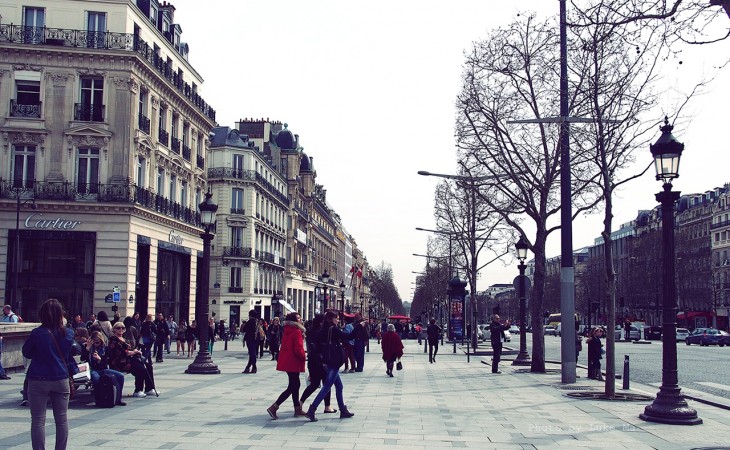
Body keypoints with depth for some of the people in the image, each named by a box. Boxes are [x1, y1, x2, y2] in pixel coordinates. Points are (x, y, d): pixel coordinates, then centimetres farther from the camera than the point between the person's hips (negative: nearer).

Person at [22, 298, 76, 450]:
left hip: (38, 381, -3)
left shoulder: (37, 333, -13)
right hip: (61, 379, 3)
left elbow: (26, 353, 2)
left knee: (38, 420, 4)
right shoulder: (68, 333, -3)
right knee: (62, 419, 12)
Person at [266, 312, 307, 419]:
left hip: (286, 361, 9)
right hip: (293, 362, -9)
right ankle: (274, 407, -9)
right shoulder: (297, 332, -17)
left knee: (295, 384, 17)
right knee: (292, 387, -4)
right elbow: (298, 350, -21)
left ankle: (297, 409, 23)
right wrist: (304, 356, -3)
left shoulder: (287, 331, 9)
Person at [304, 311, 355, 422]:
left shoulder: (323, 330, 8)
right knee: (326, 387, -7)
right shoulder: (334, 329, -13)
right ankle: (311, 410, -12)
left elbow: (317, 344, 7)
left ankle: (343, 411, 23)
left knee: (339, 386, 17)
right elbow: (348, 336, -16)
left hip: (327, 362, 8)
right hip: (334, 362, -8)